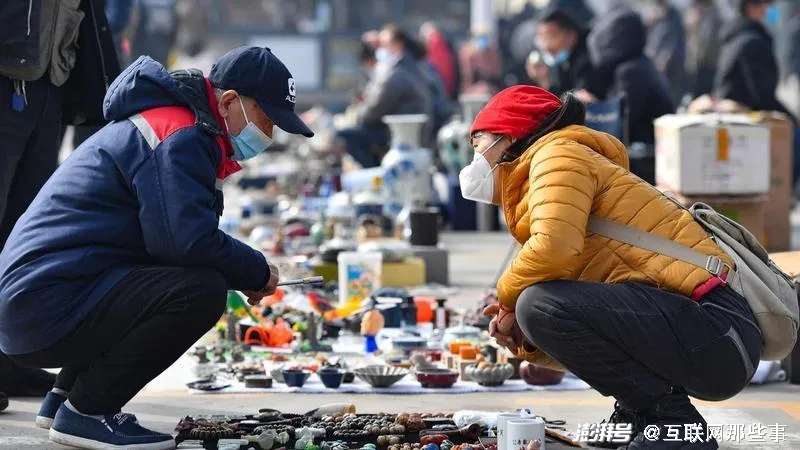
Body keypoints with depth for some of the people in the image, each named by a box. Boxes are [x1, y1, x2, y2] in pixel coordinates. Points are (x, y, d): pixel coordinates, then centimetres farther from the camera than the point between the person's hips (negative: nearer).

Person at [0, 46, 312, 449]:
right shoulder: (179, 138, -13)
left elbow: (174, 238, 22)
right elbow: (190, 241, -24)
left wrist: (245, 273, 8)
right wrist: (257, 272, -7)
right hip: (50, 307, -11)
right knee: (201, 291, -23)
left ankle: (65, 397, 20)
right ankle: (86, 412, -11)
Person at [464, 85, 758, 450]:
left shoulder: (557, 154, 0)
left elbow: (554, 246, -21)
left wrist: (506, 297, -2)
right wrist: (528, 343, 6)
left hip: (717, 329, -10)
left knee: (541, 302, -21)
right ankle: (638, 415, 14)